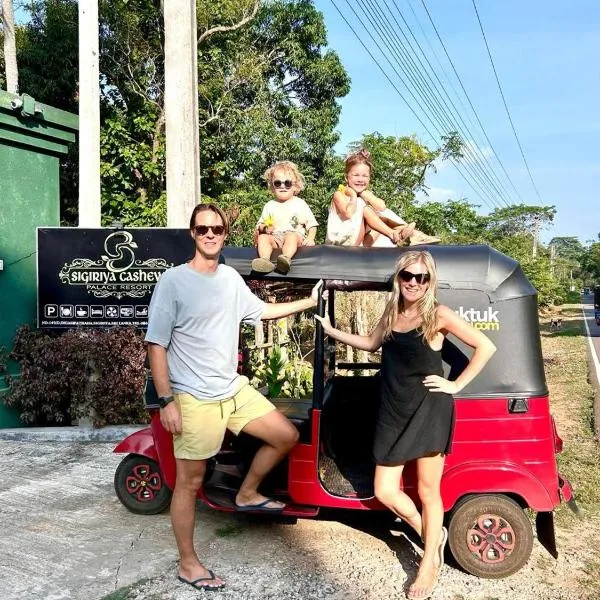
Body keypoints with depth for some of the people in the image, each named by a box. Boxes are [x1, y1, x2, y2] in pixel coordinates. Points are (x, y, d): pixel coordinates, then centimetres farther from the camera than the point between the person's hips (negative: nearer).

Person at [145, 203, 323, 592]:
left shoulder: (231, 277, 6)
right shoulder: (173, 281, -13)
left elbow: (260, 311, 23)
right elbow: (156, 345, -13)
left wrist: (309, 301, 23)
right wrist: (166, 401, -17)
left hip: (235, 390, 7)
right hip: (195, 400, -7)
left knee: (287, 436, 11)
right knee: (190, 482, 5)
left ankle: (247, 494, 32)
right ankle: (188, 564, 22)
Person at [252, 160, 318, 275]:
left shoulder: (300, 204, 12)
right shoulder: (270, 205, 18)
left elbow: (311, 224, 9)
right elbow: (259, 225, 18)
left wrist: (310, 238, -10)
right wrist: (265, 227, -7)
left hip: (296, 236, -3)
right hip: (275, 238, 3)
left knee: (291, 236, -35)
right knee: (263, 237, -25)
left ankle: (286, 258, -61)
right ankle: (265, 260, -49)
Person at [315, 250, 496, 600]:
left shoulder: (438, 315, -7)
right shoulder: (392, 314, 9)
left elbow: (486, 347, -7)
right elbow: (371, 344, 26)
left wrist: (457, 384, -9)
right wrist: (331, 331, 26)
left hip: (429, 411, -6)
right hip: (394, 413, 6)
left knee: (427, 490, 5)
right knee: (385, 491, 6)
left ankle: (429, 565, 25)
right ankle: (433, 535, 30)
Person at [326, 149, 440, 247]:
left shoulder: (366, 194, 14)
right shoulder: (340, 193, -2)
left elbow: (382, 207, -11)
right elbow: (349, 214, -26)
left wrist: (364, 192, -7)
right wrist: (353, 195, -11)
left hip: (362, 243, 5)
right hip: (340, 244, -5)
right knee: (361, 204, -21)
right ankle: (393, 234, -33)